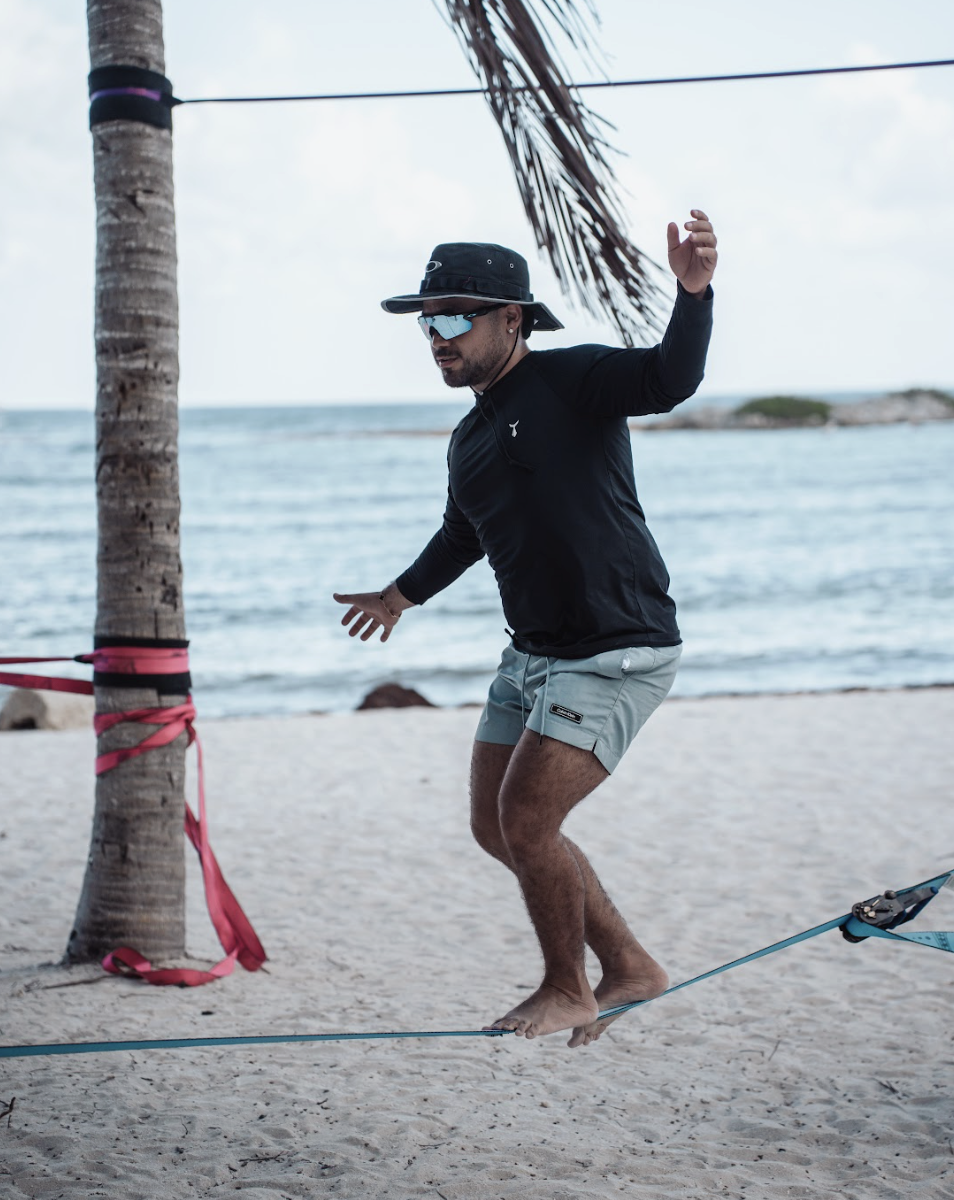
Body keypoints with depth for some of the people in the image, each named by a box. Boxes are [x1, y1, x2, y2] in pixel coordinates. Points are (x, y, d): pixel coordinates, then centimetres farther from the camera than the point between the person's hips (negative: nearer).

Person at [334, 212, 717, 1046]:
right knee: (496, 826, 10)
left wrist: (693, 294, -49)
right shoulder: (470, 440, 12)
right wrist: (404, 595, 45)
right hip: (534, 656, 9)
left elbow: (669, 381, -31)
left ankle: (567, 990, 11)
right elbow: (465, 533, 31)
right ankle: (629, 967, 23)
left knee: (527, 819, -12)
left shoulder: (574, 381, -12)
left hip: (618, 655, -9)